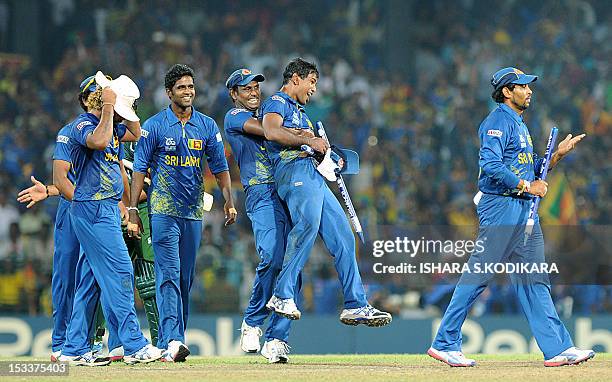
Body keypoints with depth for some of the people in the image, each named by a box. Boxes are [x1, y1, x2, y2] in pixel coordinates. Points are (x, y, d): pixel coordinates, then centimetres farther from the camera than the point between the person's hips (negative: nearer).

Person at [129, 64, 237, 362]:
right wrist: (133, 211, -8)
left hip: (194, 213, 5)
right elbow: (140, 169, -2)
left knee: (186, 278, 7)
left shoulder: (207, 126, 9)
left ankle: (172, 342, 14)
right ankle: (171, 341, -21)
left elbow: (219, 166, 11)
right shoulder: (154, 126, -2)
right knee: (169, 275, -14)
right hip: (163, 211, -5)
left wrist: (229, 201, -1)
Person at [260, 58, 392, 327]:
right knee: (309, 222, -33)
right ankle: (283, 295, -35)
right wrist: (308, 141, -13)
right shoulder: (277, 101, 6)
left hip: (314, 177, 10)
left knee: (343, 236, 1)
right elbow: (271, 132, -15)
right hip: (293, 171, -10)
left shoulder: (300, 112, 35)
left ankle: (355, 306, 1)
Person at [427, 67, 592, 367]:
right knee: (478, 275, -7)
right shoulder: (498, 121, -9)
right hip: (500, 207, -10)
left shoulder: (520, 125, 21)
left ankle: (557, 348, 2)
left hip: (524, 208, 10)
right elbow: (491, 165, -21)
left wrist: (557, 154, 9)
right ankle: (445, 343, 0)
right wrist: (526, 185, -19)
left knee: (534, 280, 5)